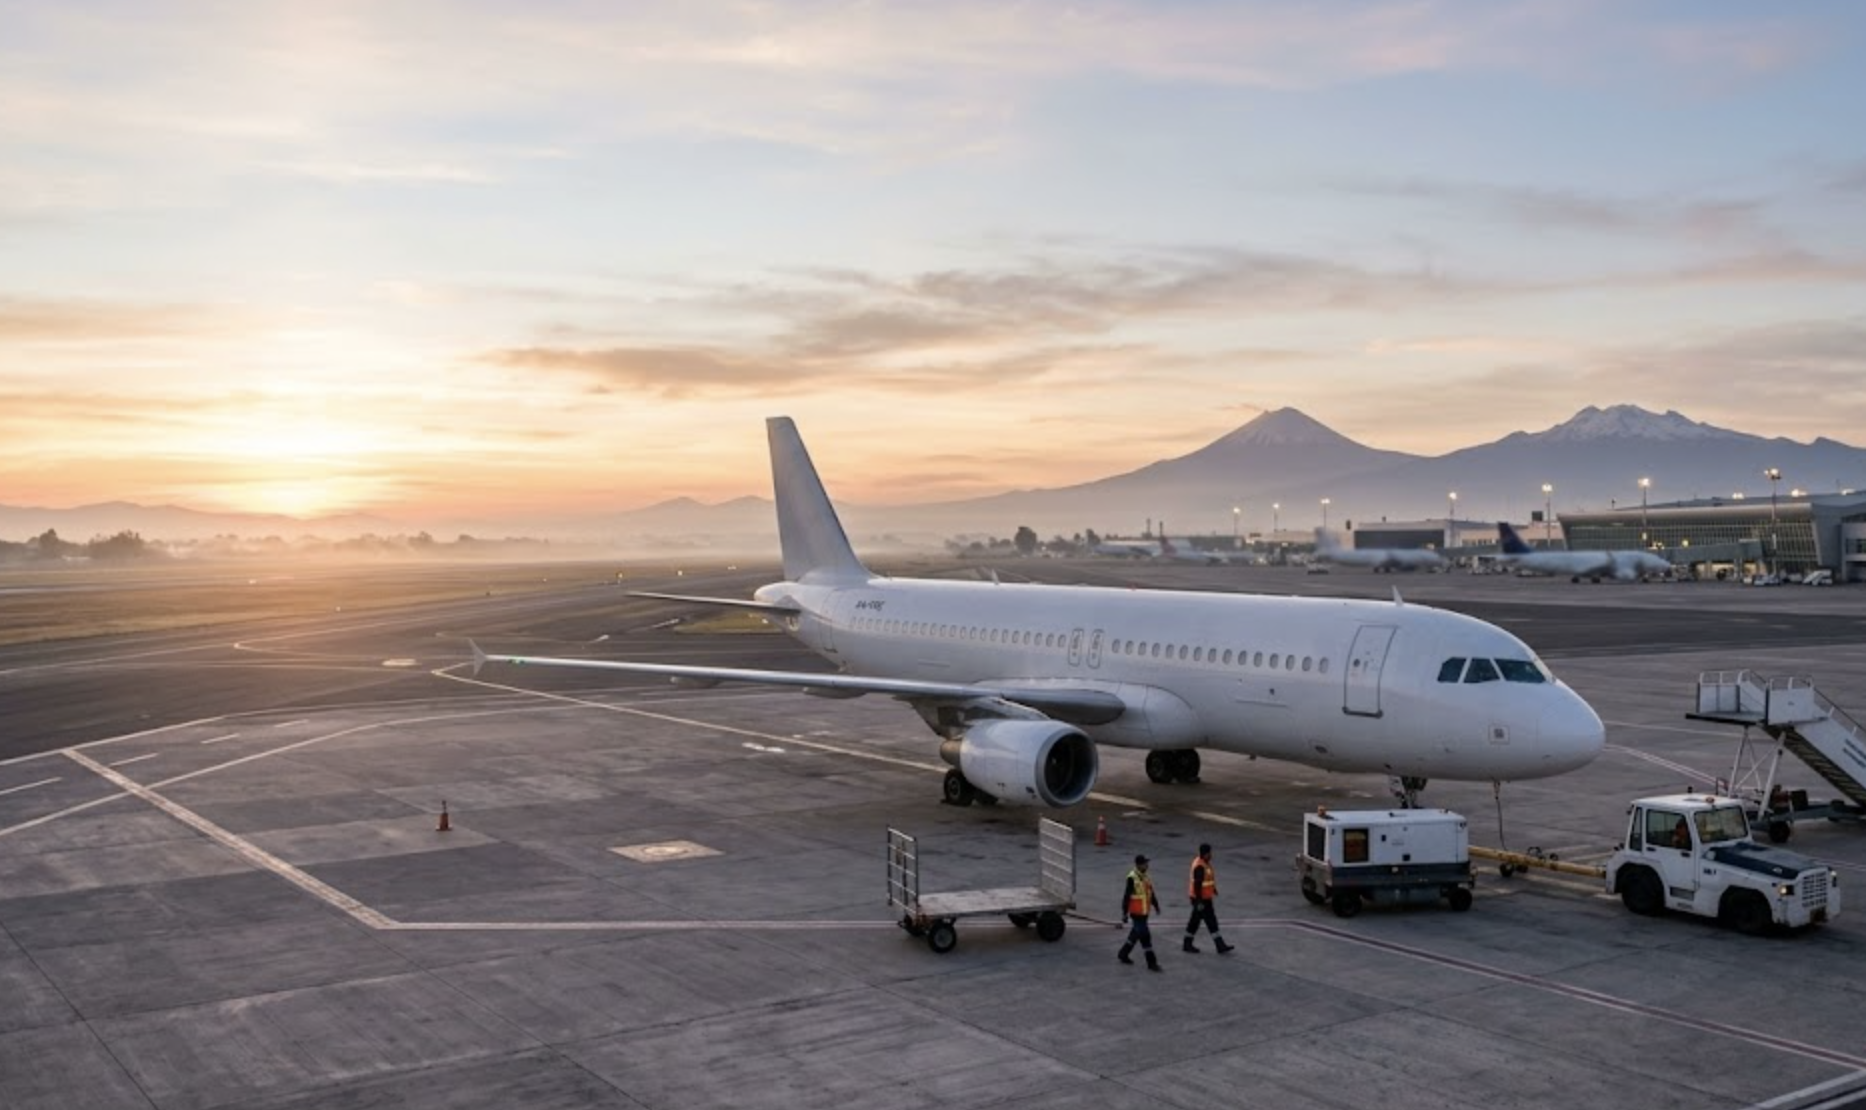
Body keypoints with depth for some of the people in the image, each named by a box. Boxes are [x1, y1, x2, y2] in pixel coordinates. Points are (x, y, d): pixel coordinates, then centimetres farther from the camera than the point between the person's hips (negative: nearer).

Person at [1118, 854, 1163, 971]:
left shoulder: (1144, 877, 7)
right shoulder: (1132, 878, -19)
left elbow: (1150, 892, 15)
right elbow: (1126, 897, -18)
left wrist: (1155, 904, 4)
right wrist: (1125, 914, -16)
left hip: (1144, 912, 9)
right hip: (1136, 913, -9)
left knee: (1136, 934, 20)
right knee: (1145, 936, -6)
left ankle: (1123, 954, 37)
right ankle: (1151, 962, 0)